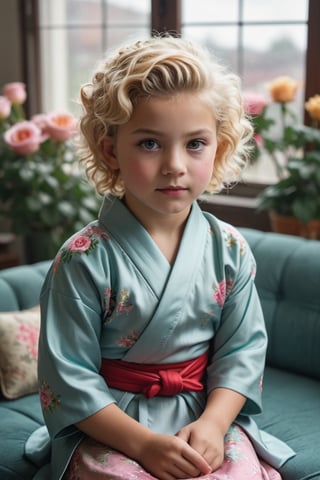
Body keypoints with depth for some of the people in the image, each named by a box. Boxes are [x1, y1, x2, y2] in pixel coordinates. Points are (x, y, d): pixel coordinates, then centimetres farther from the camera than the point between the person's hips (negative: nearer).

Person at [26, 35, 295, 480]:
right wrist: (144, 443, -18)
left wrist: (212, 423, -14)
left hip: (209, 417, 3)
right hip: (108, 429, -3)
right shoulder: (84, 259, -14)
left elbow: (242, 351, 1)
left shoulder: (229, 248, -2)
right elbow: (69, 379, -13)